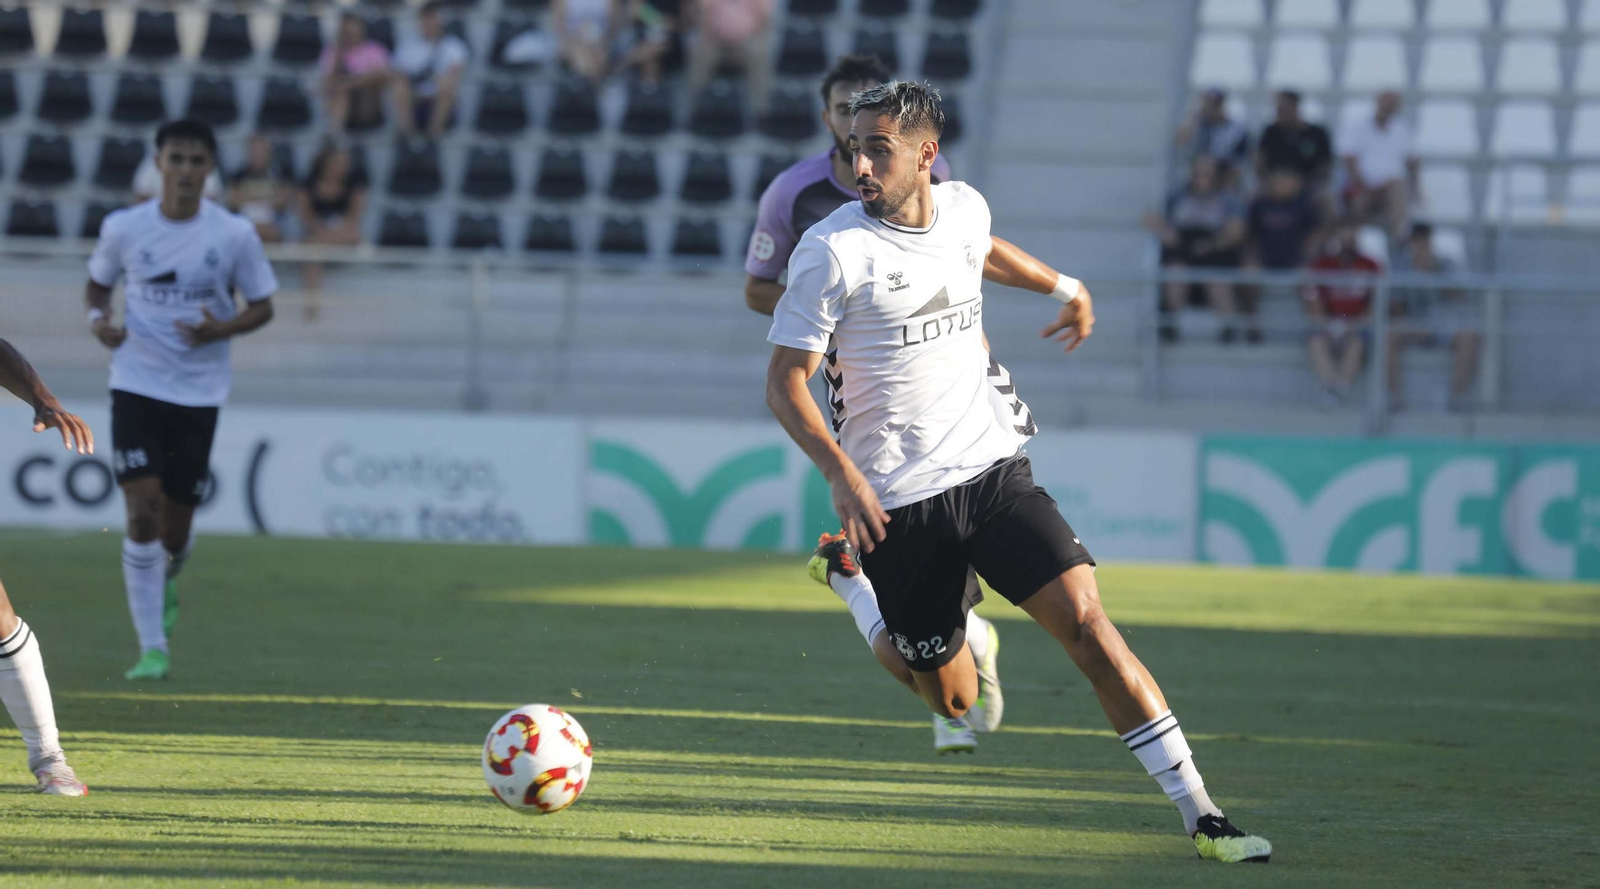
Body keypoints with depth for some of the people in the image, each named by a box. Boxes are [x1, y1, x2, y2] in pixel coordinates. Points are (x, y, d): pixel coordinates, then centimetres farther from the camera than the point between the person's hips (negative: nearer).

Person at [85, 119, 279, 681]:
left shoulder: (235, 234, -4)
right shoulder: (123, 228, -2)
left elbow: (262, 307, 4)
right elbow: (99, 282, 16)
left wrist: (222, 329, -16)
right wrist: (98, 319, -6)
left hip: (200, 394, 1)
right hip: (136, 385, -1)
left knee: (175, 529, 6)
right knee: (143, 511, -15)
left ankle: (167, 579, 44)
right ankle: (152, 649, -9)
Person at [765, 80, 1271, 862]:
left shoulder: (964, 210, 3)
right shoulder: (832, 250, -12)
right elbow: (784, 382, -9)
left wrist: (1066, 289, 41)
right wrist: (840, 473, -23)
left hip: (989, 469, 3)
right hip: (897, 503, -3)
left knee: (1084, 619, -14)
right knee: (954, 703, 5)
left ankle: (1200, 817, -15)